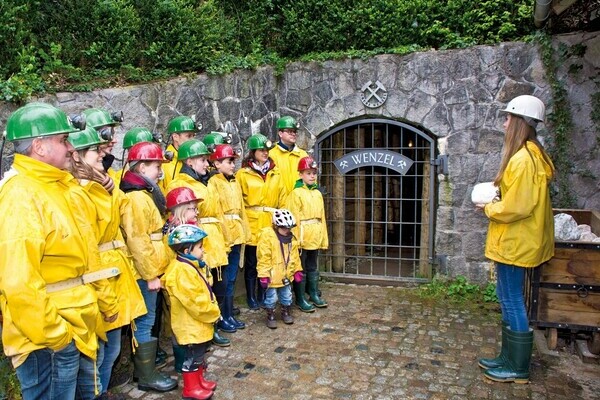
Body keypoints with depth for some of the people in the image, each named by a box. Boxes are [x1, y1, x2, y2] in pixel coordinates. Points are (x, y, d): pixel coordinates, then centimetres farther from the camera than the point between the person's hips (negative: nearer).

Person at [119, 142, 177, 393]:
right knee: (145, 321, 1)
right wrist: (151, 274, -20)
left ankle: (142, 366, 32)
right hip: (145, 273, -10)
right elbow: (138, 241, -23)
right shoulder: (136, 198, -18)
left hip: (150, 270, 10)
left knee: (145, 320, 18)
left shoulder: (144, 193, 14)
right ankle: (146, 376, 13)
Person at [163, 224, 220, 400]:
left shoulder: (191, 266, 7)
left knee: (199, 352, 21)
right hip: (190, 324, -10)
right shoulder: (181, 271, -26)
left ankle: (199, 380, 36)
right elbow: (195, 302, -27)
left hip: (199, 321, 10)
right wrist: (214, 313, -15)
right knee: (193, 355, 4)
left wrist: (213, 311, 9)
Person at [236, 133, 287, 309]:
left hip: (271, 225, 3)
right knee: (251, 264, 7)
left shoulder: (275, 173, 10)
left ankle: (262, 296, 26)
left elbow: (282, 199, 9)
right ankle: (251, 298, 21)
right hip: (252, 225, -3)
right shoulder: (243, 174, -1)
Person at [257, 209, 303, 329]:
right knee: (271, 297, 5)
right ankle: (270, 316, 24)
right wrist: (263, 275, -19)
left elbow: (295, 256, 13)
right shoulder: (267, 236, -18)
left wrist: (297, 270, 11)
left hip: (286, 274, 6)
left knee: (286, 296, 18)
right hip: (272, 276, -6)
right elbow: (263, 258, -19)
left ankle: (286, 313, 38)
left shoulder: (291, 238, 4)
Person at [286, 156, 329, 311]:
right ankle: (300, 299, 14)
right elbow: (294, 218, -13)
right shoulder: (296, 193, -9)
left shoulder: (318, 193, 11)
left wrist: (323, 237, 10)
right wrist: (296, 238, -17)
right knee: (301, 269, 4)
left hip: (315, 237, 6)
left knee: (313, 268, 18)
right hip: (302, 238, -6)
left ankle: (314, 294, 30)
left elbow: (322, 217, 12)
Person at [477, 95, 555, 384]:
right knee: (508, 298, 17)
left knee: (512, 300, 1)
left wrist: (489, 209, -8)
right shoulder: (533, 154, 11)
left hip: (515, 241, -10)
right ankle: (508, 358, 30)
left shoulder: (522, 159, -21)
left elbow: (517, 207, -24)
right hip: (517, 239, 10)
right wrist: (496, 200, 7)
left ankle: (517, 369, 15)